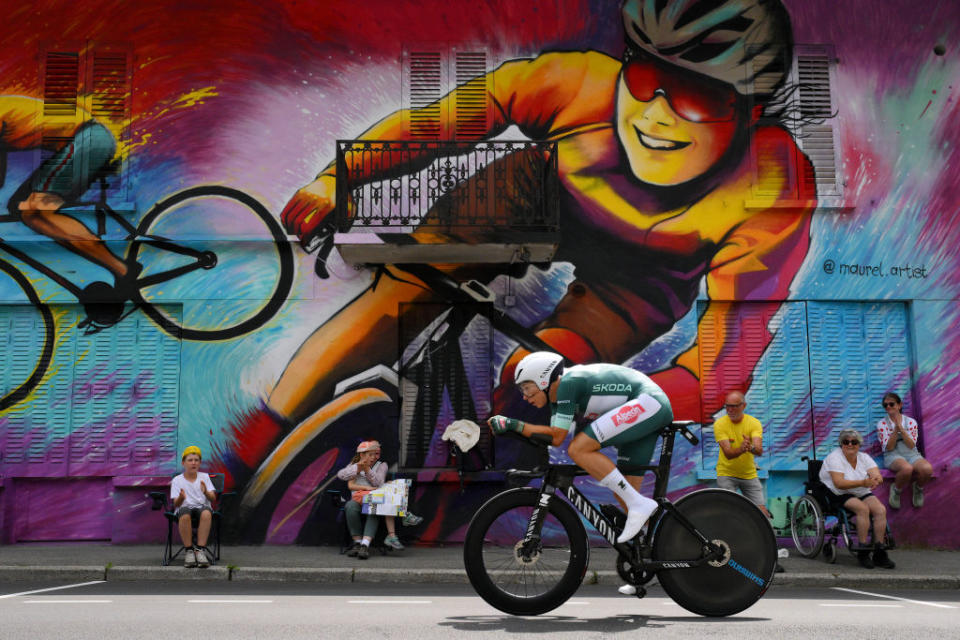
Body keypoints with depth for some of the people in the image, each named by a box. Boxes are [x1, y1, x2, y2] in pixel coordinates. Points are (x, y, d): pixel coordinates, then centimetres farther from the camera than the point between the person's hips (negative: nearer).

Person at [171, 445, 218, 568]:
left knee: (206, 513, -38)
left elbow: (213, 499, 4)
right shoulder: (177, 480, 9)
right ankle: (189, 551, -29)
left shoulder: (205, 477, 13)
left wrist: (206, 492, -19)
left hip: (202, 506, 1)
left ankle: (200, 550, -35)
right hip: (184, 508, -1)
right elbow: (176, 504, 0)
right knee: (185, 514, -39)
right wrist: (181, 498, -24)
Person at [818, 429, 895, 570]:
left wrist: (875, 480, -35)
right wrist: (863, 482, -35)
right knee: (863, 509, -30)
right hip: (839, 496, -6)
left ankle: (879, 552, -17)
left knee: (881, 510, -21)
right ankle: (862, 552, -25)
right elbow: (839, 483, -25)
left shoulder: (864, 458, 5)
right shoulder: (835, 458, -13)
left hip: (862, 494, 6)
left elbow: (879, 477, -9)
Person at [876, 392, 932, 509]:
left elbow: (911, 445, -2)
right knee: (907, 468, -40)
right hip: (893, 456, -2)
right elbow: (888, 448, -4)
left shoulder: (911, 422, 9)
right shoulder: (882, 424, 5)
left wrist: (901, 429, -13)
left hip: (911, 454, 2)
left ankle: (918, 488, 2)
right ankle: (896, 490, -8)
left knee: (928, 469, -33)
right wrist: (896, 429, -14)